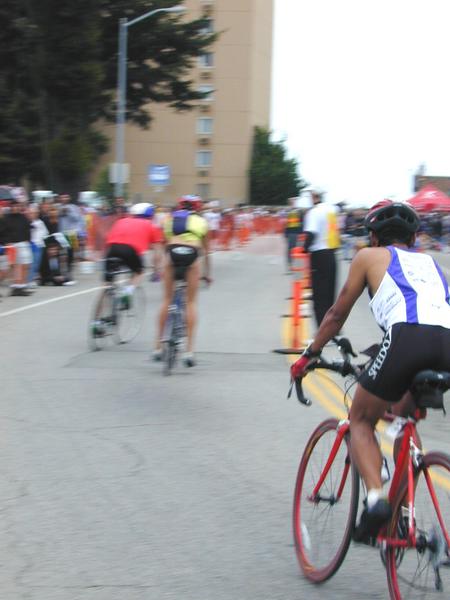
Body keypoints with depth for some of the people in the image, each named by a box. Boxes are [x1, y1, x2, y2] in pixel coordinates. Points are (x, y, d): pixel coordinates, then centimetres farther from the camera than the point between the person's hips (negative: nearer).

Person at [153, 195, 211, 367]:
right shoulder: (201, 221, 27)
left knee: (167, 299, 14)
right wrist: (207, 273, 46)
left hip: (173, 252, 1)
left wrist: (163, 269, 44)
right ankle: (189, 350, 2)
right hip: (191, 254, -1)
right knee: (190, 302, 9)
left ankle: (158, 347, 13)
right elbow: (206, 250, 35)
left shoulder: (169, 219, 28)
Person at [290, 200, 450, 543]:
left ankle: (376, 497, -9)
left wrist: (310, 355, 40)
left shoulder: (370, 257, 25)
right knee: (405, 418, 29)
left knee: (361, 421, 15)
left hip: (407, 337, -4)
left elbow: (337, 314, 27)